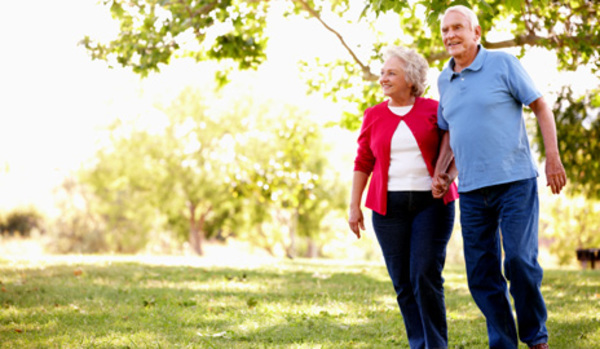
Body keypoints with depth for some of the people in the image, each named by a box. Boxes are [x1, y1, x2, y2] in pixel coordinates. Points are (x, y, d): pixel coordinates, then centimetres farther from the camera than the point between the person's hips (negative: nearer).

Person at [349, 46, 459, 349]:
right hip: (389, 207, 2)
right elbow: (363, 163, 12)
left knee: (426, 275, -12)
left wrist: (447, 178, -10)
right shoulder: (373, 116, 8)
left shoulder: (433, 110, 2)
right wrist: (354, 206, 8)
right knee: (403, 282, 1)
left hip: (431, 203, -2)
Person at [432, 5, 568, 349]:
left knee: (520, 261, -14)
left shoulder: (503, 63, -2)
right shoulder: (444, 80, 12)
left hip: (515, 181, -5)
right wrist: (439, 172, 9)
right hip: (472, 191, 5)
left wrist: (553, 158, -8)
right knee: (482, 274, 3)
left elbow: (541, 106, 0)